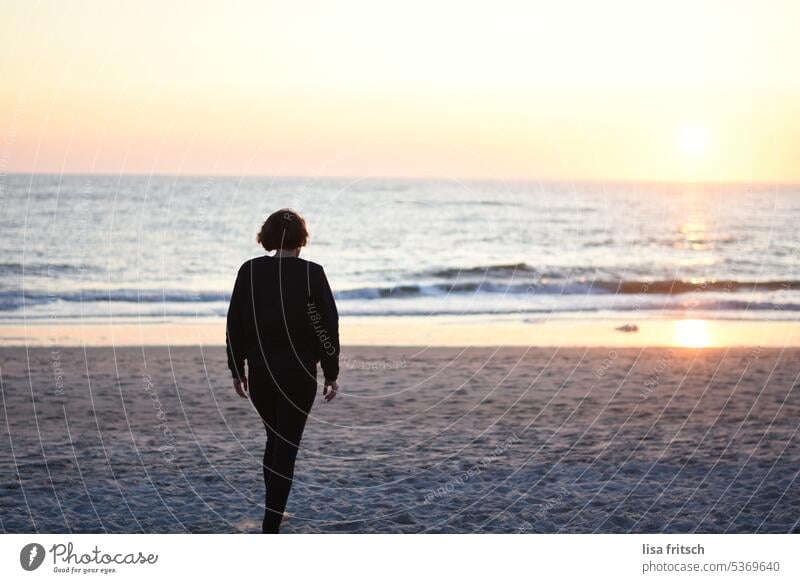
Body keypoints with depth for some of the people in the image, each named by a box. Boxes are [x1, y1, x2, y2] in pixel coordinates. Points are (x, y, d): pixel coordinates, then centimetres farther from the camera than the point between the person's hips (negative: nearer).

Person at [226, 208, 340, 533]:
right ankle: (270, 528, -3)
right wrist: (332, 374, 2)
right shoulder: (312, 273, -8)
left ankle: (274, 511, 29)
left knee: (275, 439, 22)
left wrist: (237, 370, 11)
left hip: (260, 372, 3)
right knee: (287, 446, 2)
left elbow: (234, 326, 2)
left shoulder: (249, 271, -1)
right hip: (299, 373, -3)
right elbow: (328, 326, -6)